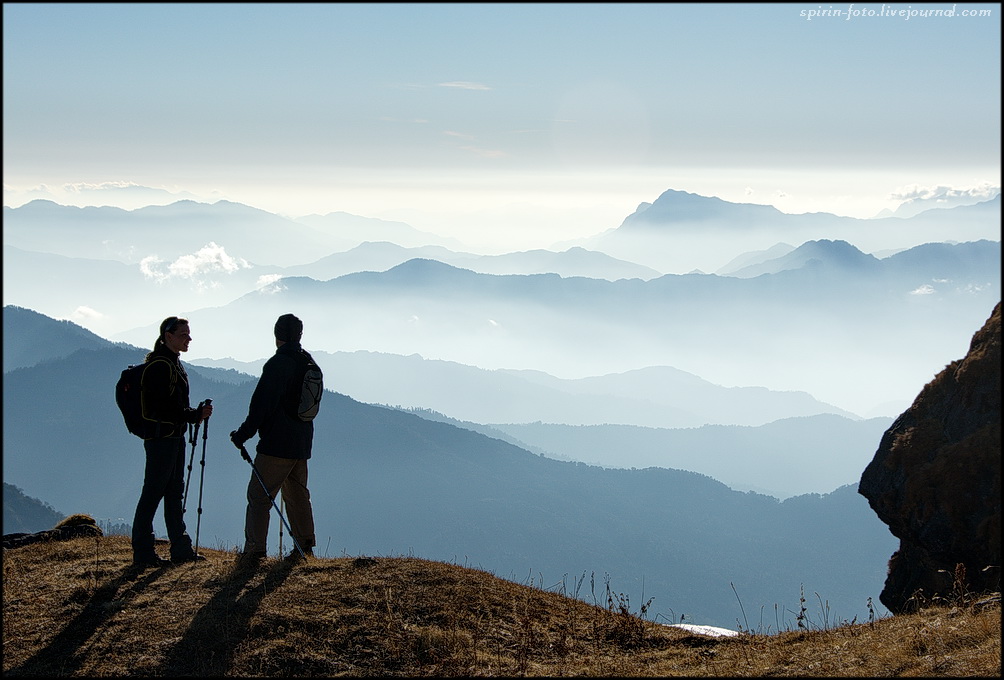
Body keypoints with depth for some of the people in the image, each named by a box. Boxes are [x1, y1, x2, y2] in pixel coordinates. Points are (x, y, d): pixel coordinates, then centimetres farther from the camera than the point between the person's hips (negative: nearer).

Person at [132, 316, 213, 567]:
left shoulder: (175, 363, 16)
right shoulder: (159, 365, -15)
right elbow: (163, 406, -21)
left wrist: (196, 413, 5)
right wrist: (195, 415, -18)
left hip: (175, 437, 10)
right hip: (160, 436, -10)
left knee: (174, 492, 13)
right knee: (153, 492, -6)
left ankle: (181, 548, 18)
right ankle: (142, 552, -2)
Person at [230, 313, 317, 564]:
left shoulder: (277, 364, -15)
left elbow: (261, 405, -17)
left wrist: (243, 434, -9)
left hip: (277, 444, -8)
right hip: (302, 444, 8)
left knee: (259, 495, -4)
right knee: (297, 494, 17)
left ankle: (254, 549, -8)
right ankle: (304, 544, 18)